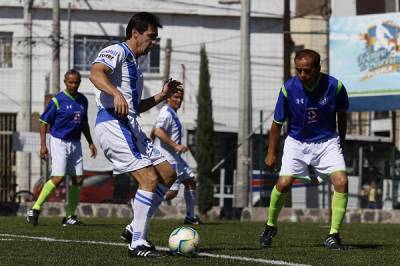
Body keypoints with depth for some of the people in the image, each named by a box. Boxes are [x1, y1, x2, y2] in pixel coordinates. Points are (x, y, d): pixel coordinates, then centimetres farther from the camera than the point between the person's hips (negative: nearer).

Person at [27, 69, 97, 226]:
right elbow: (44, 122, -6)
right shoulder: (57, 100, -9)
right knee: (58, 178, -17)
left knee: (78, 180, 1)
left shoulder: (82, 100, 10)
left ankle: (70, 216, 9)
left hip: (75, 143, 6)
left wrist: (90, 143, 17)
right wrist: (43, 145, -12)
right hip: (59, 142, -6)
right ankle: (35, 209, -8)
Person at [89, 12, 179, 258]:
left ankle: (136, 228, 13)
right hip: (113, 125, -10)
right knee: (150, 179, -17)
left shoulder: (134, 64, 26)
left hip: (130, 127, 10)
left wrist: (162, 96, 23)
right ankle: (138, 244, -14)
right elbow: (95, 73, -25)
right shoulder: (117, 52, -4)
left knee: (168, 174, 9)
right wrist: (117, 94, -40)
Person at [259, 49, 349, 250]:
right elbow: (277, 123, -2)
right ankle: (270, 226, 12)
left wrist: (341, 142, 14)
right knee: (284, 183, -15)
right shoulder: (288, 88, -15)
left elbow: (342, 114, 6)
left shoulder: (334, 86, -15)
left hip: (327, 142, 0)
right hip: (297, 142, 0)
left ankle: (333, 235, -8)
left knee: (341, 181, -18)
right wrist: (271, 153, 2)